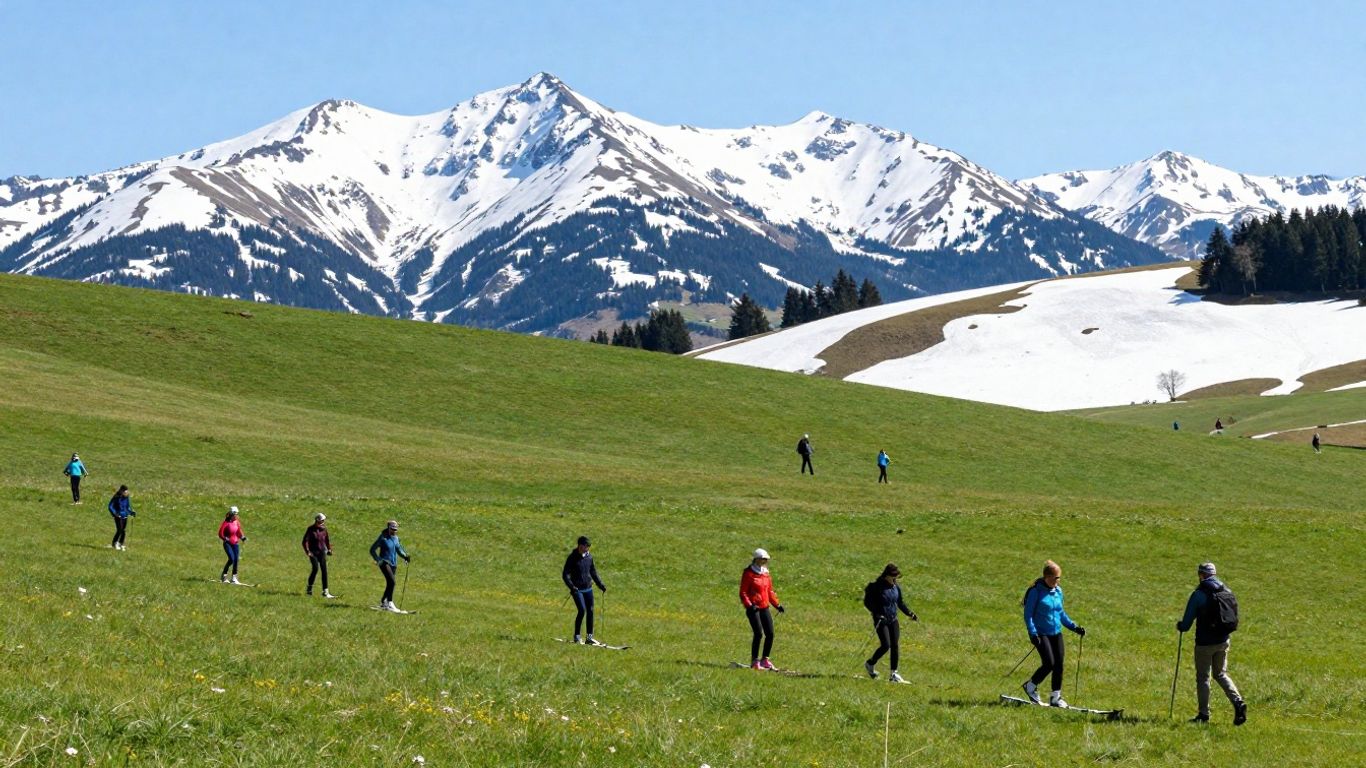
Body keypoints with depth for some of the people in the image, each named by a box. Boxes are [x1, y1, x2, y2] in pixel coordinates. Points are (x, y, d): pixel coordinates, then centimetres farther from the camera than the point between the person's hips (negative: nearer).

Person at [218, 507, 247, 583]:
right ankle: (223, 575, 0)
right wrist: (225, 539, -27)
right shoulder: (226, 522, -13)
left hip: (235, 543, 6)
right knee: (231, 559, -17)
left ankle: (234, 578, 11)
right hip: (228, 543, -6)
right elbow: (220, 534, -12)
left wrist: (242, 537, -4)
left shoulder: (237, 522, 4)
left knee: (236, 560, 1)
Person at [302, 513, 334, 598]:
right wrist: (307, 551, -18)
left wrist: (329, 549, 13)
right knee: (316, 568, -20)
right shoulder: (311, 529, -8)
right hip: (313, 552, -4)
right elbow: (305, 541, -10)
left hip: (322, 552, 4)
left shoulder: (324, 529, 6)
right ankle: (309, 589, -3)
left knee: (324, 570, -5)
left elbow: (327, 540, 21)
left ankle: (325, 592, -2)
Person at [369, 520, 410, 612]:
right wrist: (378, 560, -17)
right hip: (384, 563, -7)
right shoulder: (383, 538, -9)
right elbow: (372, 550, -6)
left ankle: (383, 602, 28)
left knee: (390, 584, 10)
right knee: (392, 581, -22)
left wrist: (405, 557, -1)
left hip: (393, 564, 7)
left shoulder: (396, 538, 9)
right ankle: (390, 603, -21)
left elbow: (399, 550, 18)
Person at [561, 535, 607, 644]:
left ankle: (589, 637, 8)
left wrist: (600, 584, 14)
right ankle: (577, 636, -3)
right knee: (582, 611, -15)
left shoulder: (589, 556, 7)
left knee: (590, 611, 1)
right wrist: (571, 586, -24)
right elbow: (565, 575, -11)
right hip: (577, 589, -6)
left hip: (588, 588, 6)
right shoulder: (572, 558, -10)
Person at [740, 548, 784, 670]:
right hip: (753, 608, -6)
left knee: (770, 634, 1)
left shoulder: (766, 574, 14)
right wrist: (749, 605, -21)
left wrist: (777, 605, 12)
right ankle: (754, 661, -2)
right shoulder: (749, 574, -5)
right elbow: (743, 593, -7)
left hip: (765, 608, 6)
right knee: (759, 634, -14)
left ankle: (765, 659, 15)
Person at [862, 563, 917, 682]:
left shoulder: (896, 587, 4)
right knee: (886, 645, -12)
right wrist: (877, 614, -22)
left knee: (895, 646, 2)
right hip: (881, 621, -6)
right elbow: (867, 602, -11)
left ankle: (894, 673, 10)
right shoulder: (876, 587, -14)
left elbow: (900, 603, 17)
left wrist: (910, 614, 6)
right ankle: (870, 663, 14)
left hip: (894, 619, 6)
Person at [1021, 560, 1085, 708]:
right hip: (1041, 634, -6)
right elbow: (1028, 614, -10)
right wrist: (1032, 633, -20)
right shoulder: (1036, 591, -10)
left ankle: (1056, 697, 14)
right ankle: (1030, 686, 11)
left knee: (1059, 665, 3)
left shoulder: (1058, 591, 9)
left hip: (1056, 633, 6)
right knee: (1049, 664, -14)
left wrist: (1074, 627, 15)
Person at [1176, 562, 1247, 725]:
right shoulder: (1227, 592, 2)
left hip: (1205, 643, -5)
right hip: (1223, 641, 5)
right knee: (1221, 674, 18)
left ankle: (1203, 714, 9)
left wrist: (1180, 626, 11)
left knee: (1203, 678, 6)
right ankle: (1238, 702, -2)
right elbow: (1234, 618, 10)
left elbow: (1186, 624, -12)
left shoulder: (1199, 594, -14)